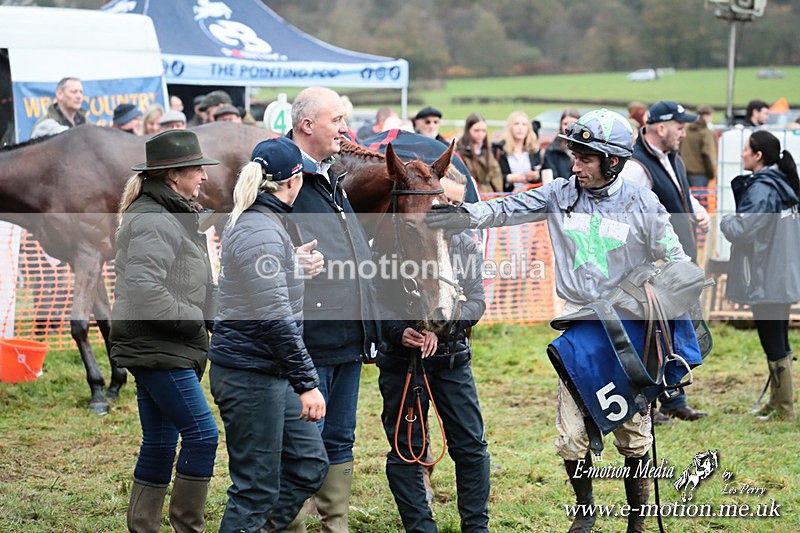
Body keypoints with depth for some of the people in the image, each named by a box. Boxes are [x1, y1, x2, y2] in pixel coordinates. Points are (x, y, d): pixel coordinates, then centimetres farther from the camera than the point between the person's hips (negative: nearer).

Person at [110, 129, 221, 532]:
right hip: (156, 348, -10)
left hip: (165, 348, 10)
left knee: (159, 445, 12)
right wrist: (194, 318, -17)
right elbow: (143, 289, -26)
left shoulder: (173, 215, 18)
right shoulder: (153, 222, -16)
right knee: (201, 434, -10)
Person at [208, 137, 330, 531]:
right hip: (250, 371, -10)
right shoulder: (262, 233, -20)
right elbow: (275, 320, -23)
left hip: (266, 370, 10)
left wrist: (293, 262, 23)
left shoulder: (250, 221, 13)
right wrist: (308, 383, -21)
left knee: (310, 463, 14)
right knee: (257, 487, -2)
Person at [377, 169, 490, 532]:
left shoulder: (466, 247, 5)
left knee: (471, 446, 5)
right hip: (401, 360, -2)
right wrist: (399, 331, -23)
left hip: (452, 357, 2)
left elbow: (476, 303, -4)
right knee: (406, 450, 3)